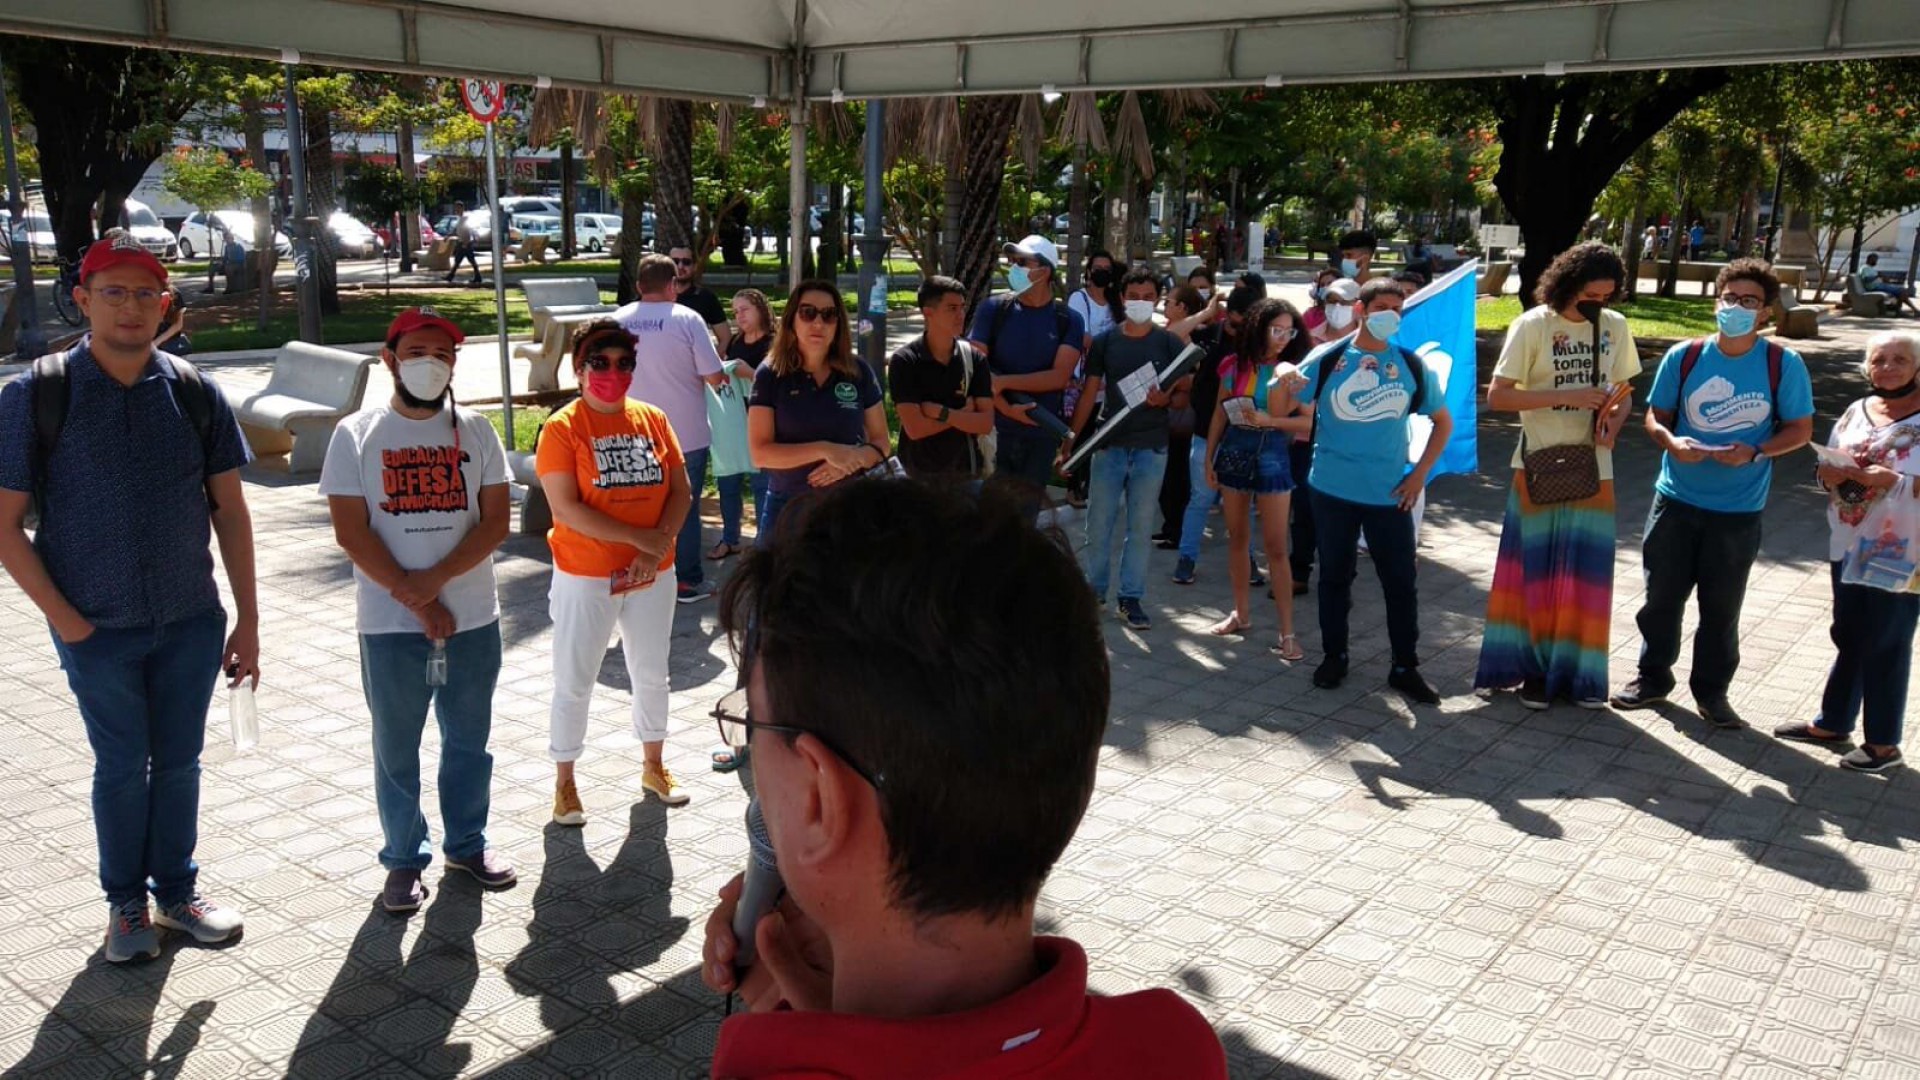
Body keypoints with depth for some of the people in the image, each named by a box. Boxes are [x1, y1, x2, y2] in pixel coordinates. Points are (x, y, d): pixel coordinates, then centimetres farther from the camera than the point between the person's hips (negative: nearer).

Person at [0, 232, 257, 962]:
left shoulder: (193, 392, -2)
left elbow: (230, 510, 3)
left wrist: (247, 621, 1)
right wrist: (63, 618, -11)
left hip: (192, 623, 2)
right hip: (98, 629, -2)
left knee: (178, 761, 14)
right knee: (122, 765, 11)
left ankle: (176, 890, 32)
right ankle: (126, 903, 30)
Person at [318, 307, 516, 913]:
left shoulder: (475, 432, 3)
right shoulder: (356, 435, -3)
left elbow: (496, 520, -3)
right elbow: (351, 532, -8)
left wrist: (437, 578, -17)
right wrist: (415, 600, -13)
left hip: (474, 618, 2)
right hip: (391, 626, -2)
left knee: (469, 741, 14)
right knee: (396, 748, 9)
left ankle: (467, 843, 32)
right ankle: (404, 859, 25)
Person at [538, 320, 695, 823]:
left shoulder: (653, 420, 3)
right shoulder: (562, 428, -10)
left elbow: (681, 491, 1)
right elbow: (566, 509, -18)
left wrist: (659, 545, -15)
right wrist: (640, 537, -21)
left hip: (653, 575, 4)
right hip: (585, 578, -4)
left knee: (651, 672, 18)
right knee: (574, 682, 6)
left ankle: (654, 766, 36)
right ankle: (564, 782, 22)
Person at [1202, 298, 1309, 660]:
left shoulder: (1293, 371, -6)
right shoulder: (1235, 365, 2)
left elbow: (1307, 422, -10)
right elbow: (1220, 414, 7)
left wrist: (1268, 421, -22)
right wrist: (1209, 459, 6)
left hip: (1272, 456, -3)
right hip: (1234, 452, 3)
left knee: (1276, 546, -4)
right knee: (1237, 537, 13)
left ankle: (1287, 632, -1)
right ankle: (1241, 613, 28)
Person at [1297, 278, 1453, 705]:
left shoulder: (1411, 365, 3)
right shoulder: (1327, 359, -1)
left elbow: (1443, 421, 11)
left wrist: (1420, 473, 3)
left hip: (1390, 494, 1)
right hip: (1333, 490, 0)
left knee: (1401, 581, 3)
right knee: (1335, 575, 12)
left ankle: (1405, 667, 15)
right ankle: (1334, 656, 27)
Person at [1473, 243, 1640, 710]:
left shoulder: (1616, 327, 3)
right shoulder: (1532, 325, -10)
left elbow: (1624, 391, 14)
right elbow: (1497, 396, -13)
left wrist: (1615, 419, -9)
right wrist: (1567, 396, -21)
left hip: (1593, 469, 3)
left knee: (1586, 574, 6)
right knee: (1536, 571, 5)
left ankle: (1580, 671, 17)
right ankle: (1535, 667, 17)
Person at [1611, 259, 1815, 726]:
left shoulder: (1784, 364, -6)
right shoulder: (1684, 357, -3)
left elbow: (1800, 429, -1)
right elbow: (1655, 416, 4)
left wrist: (1755, 452, -19)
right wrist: (1672, 442, -18)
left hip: (1738, 511, -1)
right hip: (1676, 500, 2)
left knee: (1722, 606, 9)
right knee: (1661, 596, 11)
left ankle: (1711, 691, 25)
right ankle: (1653, 677, 28)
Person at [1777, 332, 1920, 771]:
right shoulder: (1856, 412, 7)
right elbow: (1830, 469, 12)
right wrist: (1829, 474, -7)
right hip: (1850, 546, 6)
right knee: (1848, 637, 17)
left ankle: (1884, 743, 15)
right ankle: (1833, 723, 31)